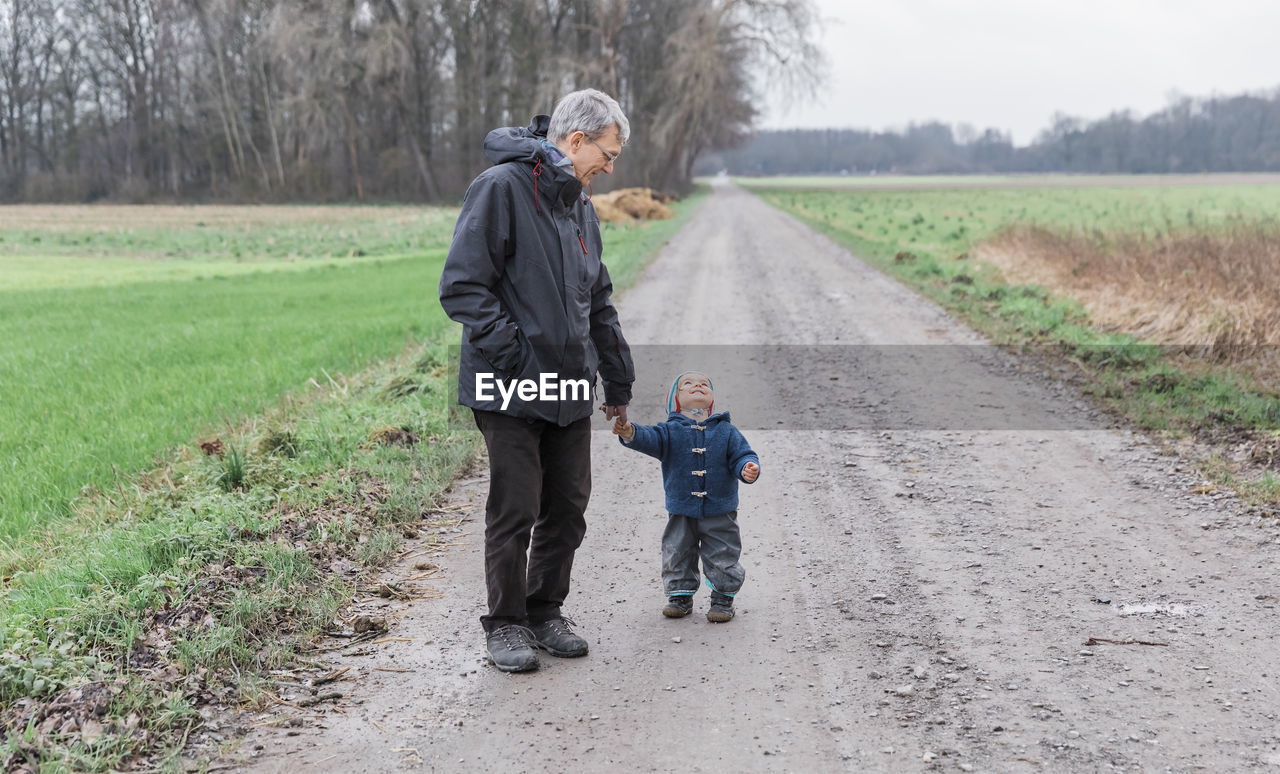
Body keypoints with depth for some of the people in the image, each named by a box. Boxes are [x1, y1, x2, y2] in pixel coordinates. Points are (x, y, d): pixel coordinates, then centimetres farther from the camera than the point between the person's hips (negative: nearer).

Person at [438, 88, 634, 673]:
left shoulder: (580, 207, 16)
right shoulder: (500, 188, -11)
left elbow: (599, 304, 24)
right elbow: (462, 287, -17)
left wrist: (618, 383, 22)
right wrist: (513, 355, -19)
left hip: (569, 391, 8)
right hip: (511, 390, -8)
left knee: (568, 507, 10)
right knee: (515, 510, -2)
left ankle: (546, 611, 26)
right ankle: (506, 625, 13)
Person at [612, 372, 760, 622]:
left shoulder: (726, 432, 1)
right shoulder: (671, 431, -2)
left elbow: (742, 455, -2)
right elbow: (649, 438, -17)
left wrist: (748, 468, -25)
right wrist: (630, 433, -38)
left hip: (720, 511, 0)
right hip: (681, 512, 1)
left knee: (723, 557, 4)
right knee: (677, 556, 10)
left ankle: (723, 599, 19)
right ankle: (680, 596, 26)